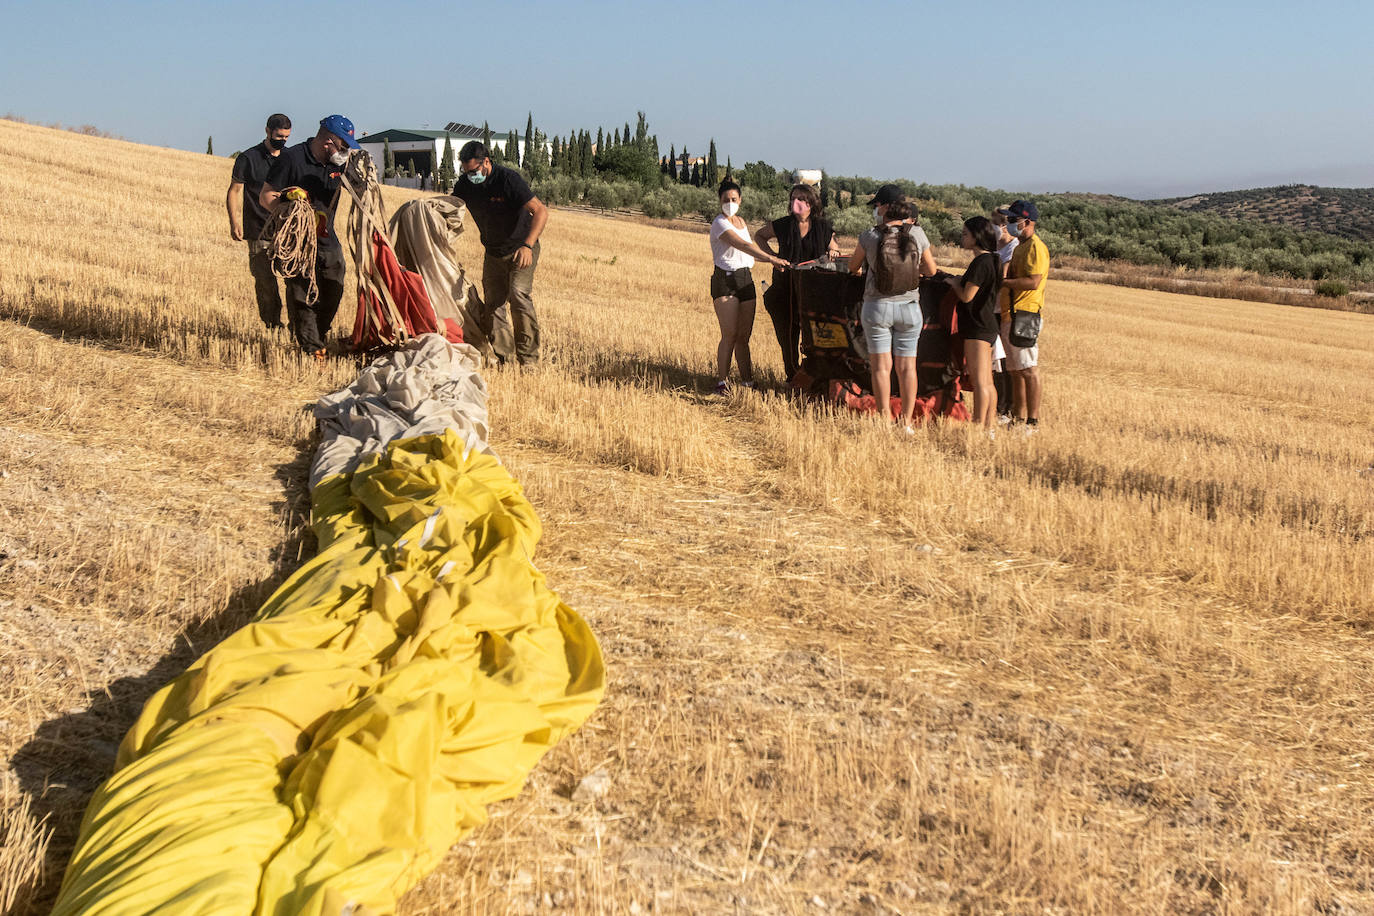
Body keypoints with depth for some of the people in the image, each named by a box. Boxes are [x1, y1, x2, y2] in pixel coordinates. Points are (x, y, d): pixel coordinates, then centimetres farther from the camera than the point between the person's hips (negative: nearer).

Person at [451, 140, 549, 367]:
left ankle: (528, 358, -19)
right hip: (493, 253, 6)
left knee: (519, 294, -23)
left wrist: (527, 245, -39)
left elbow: (541, 211, -27)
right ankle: (504, 359, 7)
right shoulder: (465, 184, -5)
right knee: (492, 304, -1)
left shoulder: (508, 179, -23)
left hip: (522, 250, -6)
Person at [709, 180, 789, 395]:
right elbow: (743, 245, -22)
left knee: (744, 336, 6)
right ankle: (722, 380, -5)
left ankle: (747, 380, 10)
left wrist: (771, 259, 20)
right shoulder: (719, 223, -10)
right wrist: (770, 258, -29)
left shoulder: (740, 221, 16)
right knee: (729, 335, -13)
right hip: (725, 280, -7)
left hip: (745, 280, 7)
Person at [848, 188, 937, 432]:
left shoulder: (870, 236, -7)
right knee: (907, 366, 8)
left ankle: (885, 420, 2)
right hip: (909, 305, 2)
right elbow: (931, 270, 9)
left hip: (877, 305, -2)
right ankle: (907, 422, 10)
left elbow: (853, 267, 7)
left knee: (881, 366, 3)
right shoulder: (917, 234, -2)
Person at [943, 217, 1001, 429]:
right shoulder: (991, 260, 14)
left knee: (980, 381, -10)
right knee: (987, 383, 12)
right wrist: (959, 281, 15)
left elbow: (967, 296, -18)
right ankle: (990, 425, 16)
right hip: (988, 326, 10)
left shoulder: (981, 262, -16)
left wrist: (953, 282, -1)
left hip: (978, 328, -10)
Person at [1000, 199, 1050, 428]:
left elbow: (1033, 282, -21)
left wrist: (1002, 281, -19)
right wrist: (1000, 279, 15)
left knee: (1029, 370, -9)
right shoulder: (1020, 247, 22)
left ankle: (1033, 420, -8)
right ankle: (1018, 416, 19)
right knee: (1016, 370, 13)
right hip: (1011, 315, 11)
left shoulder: (1035, 247, -11)